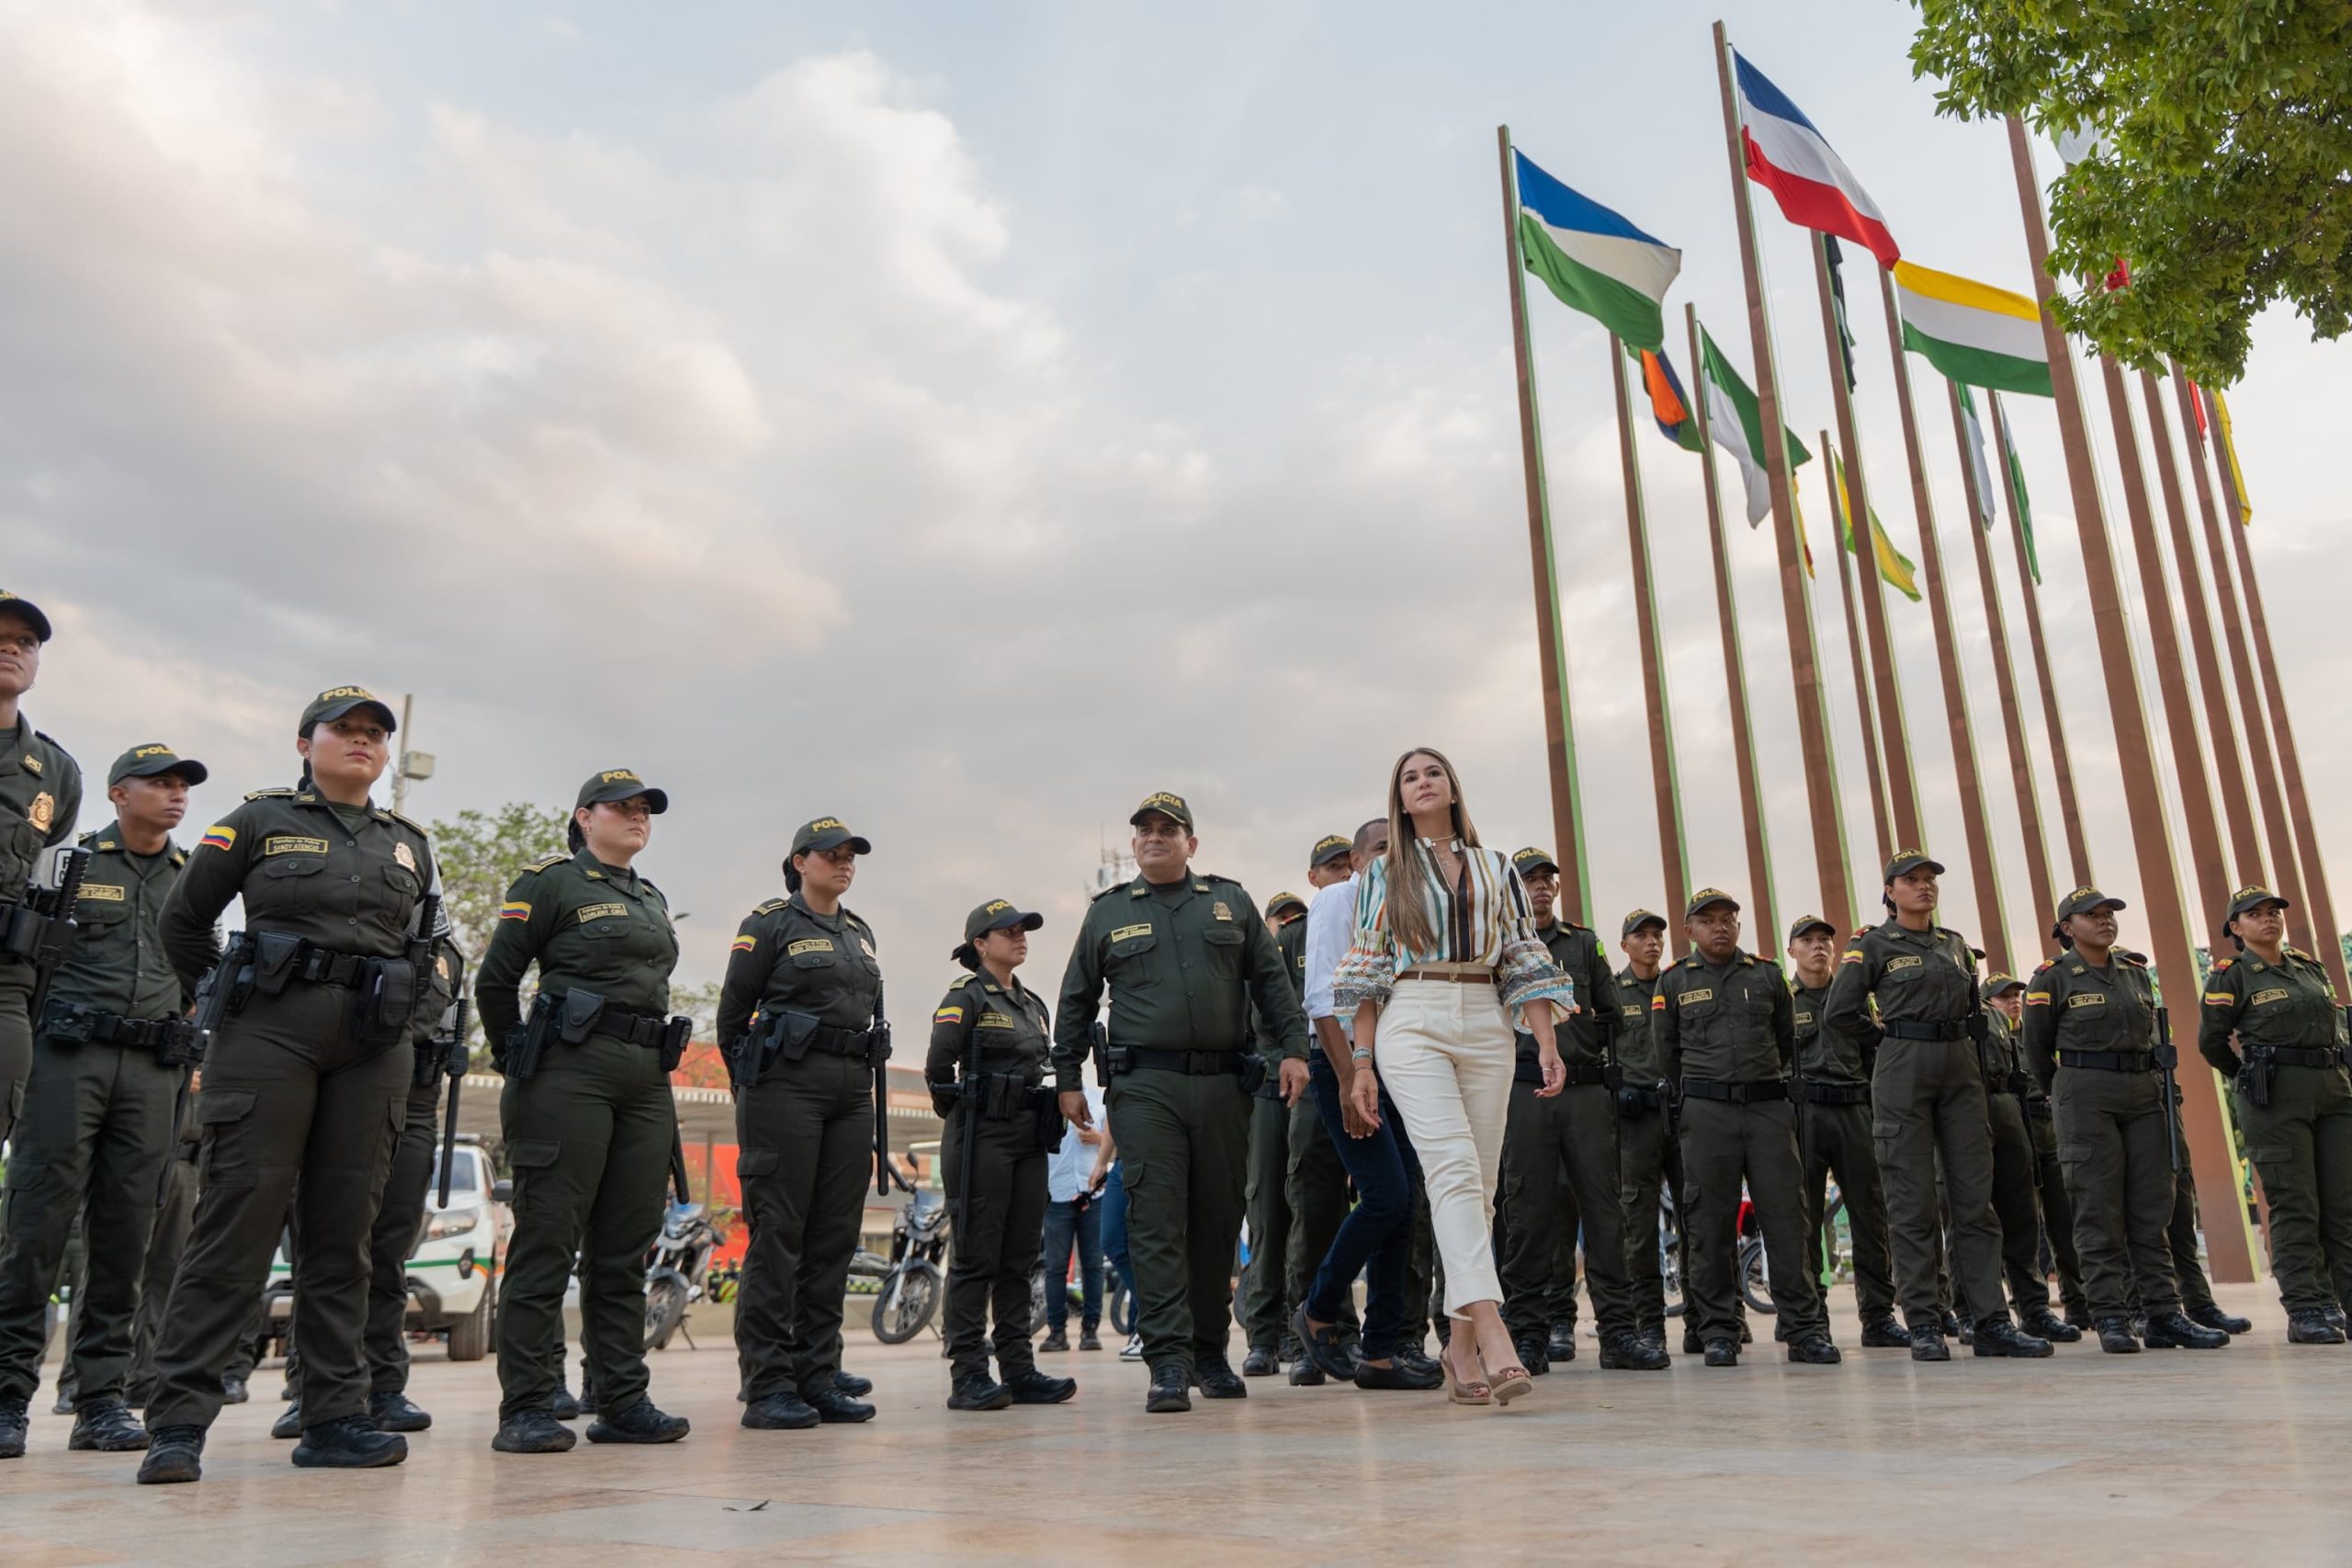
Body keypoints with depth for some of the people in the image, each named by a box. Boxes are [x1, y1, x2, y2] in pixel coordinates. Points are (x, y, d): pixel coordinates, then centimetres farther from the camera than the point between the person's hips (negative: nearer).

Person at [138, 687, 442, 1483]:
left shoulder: (410, 845, 16)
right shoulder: (259, 821, 5)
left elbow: (432, 948, 26)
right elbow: (181, 920, 10)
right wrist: (231, 992, 11)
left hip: (371, 1053, 4)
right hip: (270, 1035, -4)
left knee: (343, 1232, 5)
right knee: (238, 1222, -8)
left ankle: (334, 1418, 9)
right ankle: (177, 1421, -2)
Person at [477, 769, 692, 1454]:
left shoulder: (654, 900, 20)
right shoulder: (550, 883, -1)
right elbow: (495, 980, -2)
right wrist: (518, 1063, 2)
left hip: (648, 1083, 7)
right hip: (570, 1076, -7)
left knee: (625, 1248, 8)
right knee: (547, 1241, -4)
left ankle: (623, 1402, 14)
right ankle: (525, 1409, 2)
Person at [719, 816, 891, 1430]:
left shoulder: (860, 934, 19)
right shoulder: (769, 924, -1)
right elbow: (732, 1012, 0)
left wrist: (865, 1077, 15)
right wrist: (751, 1084, 5)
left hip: (853, 1094, 7)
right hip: (787, 1087, -6)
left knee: (835, 1238, 6)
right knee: (778, 1235, -5)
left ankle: (819, 1378, 13)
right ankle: (767, 1386, 0)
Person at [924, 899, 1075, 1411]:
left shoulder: (1033, 1004, 17)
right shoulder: (965, 998, -6)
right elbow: (938, 1067, -14)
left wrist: (1045, 1125, 14)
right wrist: (960, 1114, -2)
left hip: (1029, 1142, 7)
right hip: (981, 1139, -7)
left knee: (1020, 1258, 8)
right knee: (976, 1258, -4)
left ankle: (1019, 1370, 13)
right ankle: (968, 1376, 1)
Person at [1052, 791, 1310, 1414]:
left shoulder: (1230, 902, 13)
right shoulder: (1107, 913, 12)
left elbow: (1272, 980, 12)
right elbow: (1076, 1001, 15)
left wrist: (1292, 1048, 1)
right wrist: (1068, 1079, 10)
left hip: (1224, 1085, 2)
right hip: (1144, 1086, -1)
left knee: (1218, 1220, 7)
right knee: (1156, 1220, -10)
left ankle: (1210, 1353, 20)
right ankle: (1169, 1364, -9)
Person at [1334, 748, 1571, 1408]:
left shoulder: (1495, 867, 17)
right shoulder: (1385, 872, 13)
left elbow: (1524, 960, 12)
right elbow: (1368, 971, 9)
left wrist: (1548, 1046, 2)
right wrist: (1361, 1063, 2)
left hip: (1486, 1026, 3)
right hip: (1412, 1024, -2)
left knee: (1477, 1182, 0)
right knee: (1454, 1169, -19)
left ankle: (1462, 1347, 10)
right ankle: (1495, 1341, -28)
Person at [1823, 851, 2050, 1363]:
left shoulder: (1954, 943, 15)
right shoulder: (1873, 945, 0)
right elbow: (1838, 1015, -3)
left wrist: (1956, 1043, 14)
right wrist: (1890, 1041, 4)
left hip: (1961, 1068, 5)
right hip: (1903, 1073, -5)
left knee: (1976, 1196, 2)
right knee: (1913, 1202, -3)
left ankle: (1991, 1322, 6)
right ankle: (1924, 1327, 3)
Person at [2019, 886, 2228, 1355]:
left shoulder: (2137, 972, 12)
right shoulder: (2052, 979, -3)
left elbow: (2150, 1035, 22)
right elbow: (2037, 1049, 4)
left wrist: (2155, 1086, 17)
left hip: (2143, 1093, 5)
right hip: (2086, 1096, -5)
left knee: (2152, 1209, 5)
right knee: (2099, 1211, -4)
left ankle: (2164, 1312, 9)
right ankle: (2111, 1317, 0)